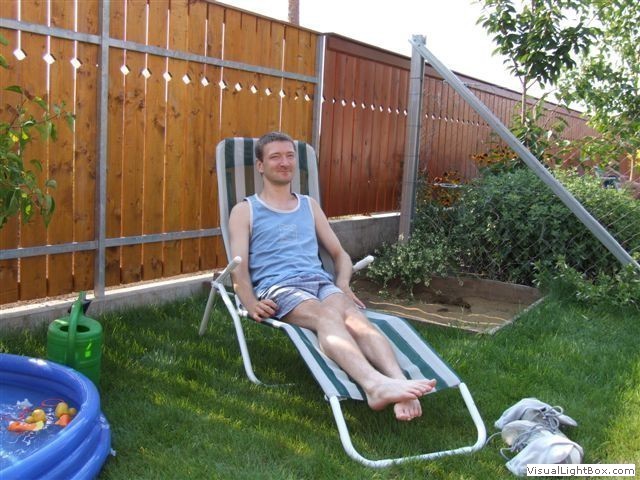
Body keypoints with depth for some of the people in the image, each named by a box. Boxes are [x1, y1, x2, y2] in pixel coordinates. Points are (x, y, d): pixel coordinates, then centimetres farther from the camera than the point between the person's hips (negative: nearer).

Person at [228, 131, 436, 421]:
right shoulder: (245, 210, 16)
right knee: (327, 315, -37)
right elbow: (239, 267, 3)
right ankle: (375, 384, -61)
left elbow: (340, 254, 27)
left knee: (353, 315, -32)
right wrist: (251, 304, -17)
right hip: (278, 288, -4)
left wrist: (342, 284, 4)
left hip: (320, 282, 4)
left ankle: (400, 383, -54)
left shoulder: (310, 206, 28)